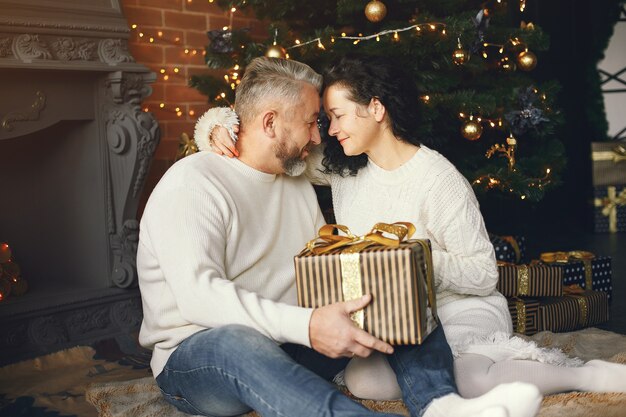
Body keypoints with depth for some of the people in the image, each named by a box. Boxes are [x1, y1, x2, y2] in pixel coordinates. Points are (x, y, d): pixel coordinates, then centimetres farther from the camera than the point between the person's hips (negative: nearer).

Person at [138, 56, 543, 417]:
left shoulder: (298, 182, 14)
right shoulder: (191, 184, -13)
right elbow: (198, 295, -26)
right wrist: (307, 326, -35)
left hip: (286, 347, 7)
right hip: (194, 356, -7)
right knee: (238, 344, -41)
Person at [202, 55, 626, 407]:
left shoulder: (439, 181, -15)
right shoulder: (342, 166, 2)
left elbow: (484, 275, -11)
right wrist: (223, 128, -10)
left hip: (456, 309, -4)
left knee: (471, 380, -37)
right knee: (365, 380, -31)